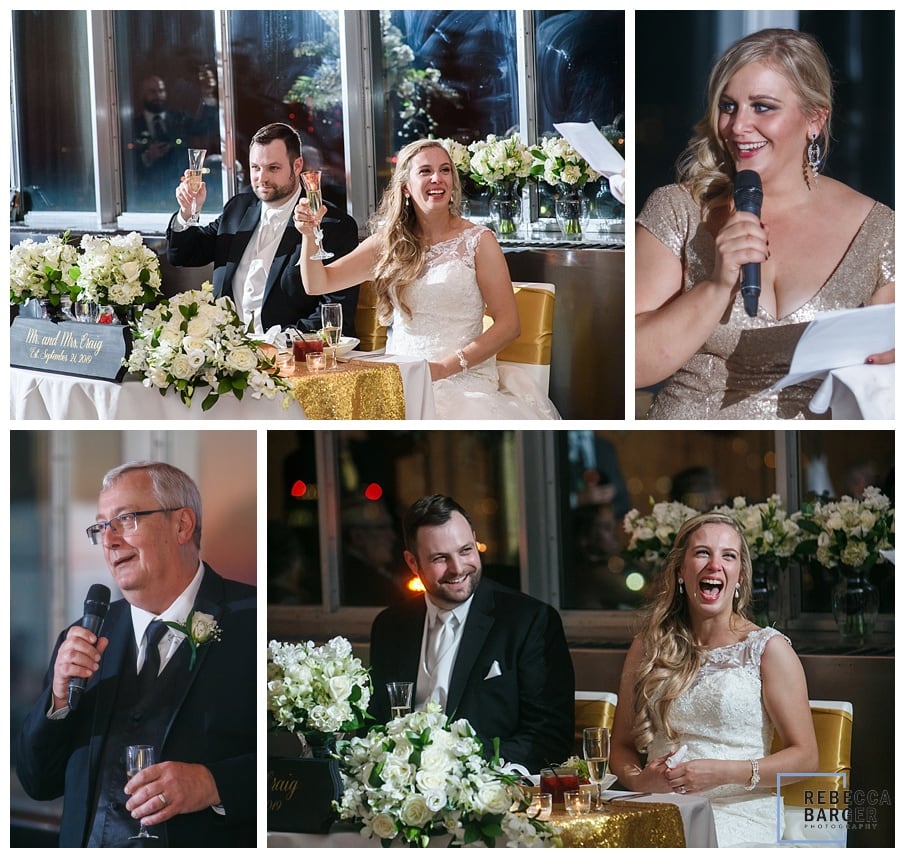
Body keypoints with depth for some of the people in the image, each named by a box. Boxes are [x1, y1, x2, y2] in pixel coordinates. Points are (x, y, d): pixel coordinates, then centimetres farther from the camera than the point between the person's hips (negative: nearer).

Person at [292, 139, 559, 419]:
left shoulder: (477, 241, 3)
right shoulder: (388, 243, 13)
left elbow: (508, 324, -2)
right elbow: (318, 284, 9)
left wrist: (445, 367, -12)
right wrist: (309, 235, -12)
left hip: (464, 379, -3)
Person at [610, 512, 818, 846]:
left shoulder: (768, 649, 4)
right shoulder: (647, 648, 15)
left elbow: (805, 757, 0)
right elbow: (621, 745, 20)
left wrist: (725, 773, -13)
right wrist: (638, 779, -5)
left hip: (740, 816, -4)